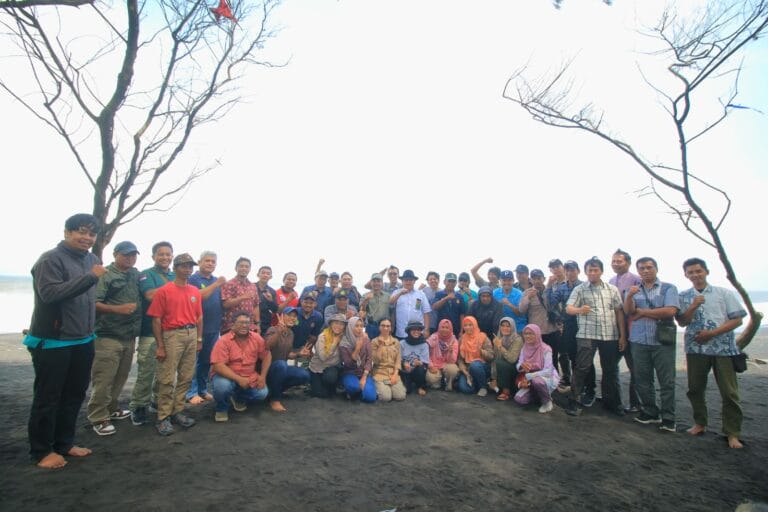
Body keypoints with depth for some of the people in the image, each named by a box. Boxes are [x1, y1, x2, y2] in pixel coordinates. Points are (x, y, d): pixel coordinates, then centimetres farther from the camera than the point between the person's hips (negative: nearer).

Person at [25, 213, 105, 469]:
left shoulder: (92, 259, 8)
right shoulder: (51, 259, -15)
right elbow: (50, 294, -29)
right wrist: (90, 277, -30)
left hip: (83, 342, 8)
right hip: (53, 343, -7)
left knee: (75, 395, 16)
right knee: (47, 398, 6)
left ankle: (64, 442, 31)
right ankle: (41, 451, 22)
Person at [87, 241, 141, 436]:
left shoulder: (136, 274, 11)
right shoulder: (105, 275, -10)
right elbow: (93, 303, -17)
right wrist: (118, 309, -22)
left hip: (130, 336, 7)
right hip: (108, 336, -7)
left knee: (120, 377, 17)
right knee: (103, 380, -2)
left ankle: (111, 408, 32)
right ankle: (98, 418, 10)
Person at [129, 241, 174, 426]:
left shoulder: (176, 277, 15)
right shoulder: (146, 275, -1)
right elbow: (151, 295, -17)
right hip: (151, 331, -5)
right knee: (146, 371, -4)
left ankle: (159, 400, 28)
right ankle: (138, 406, 10)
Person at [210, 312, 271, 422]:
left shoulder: (257, 338, -4)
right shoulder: (223, 341, -17)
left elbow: (266, 356, 4)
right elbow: (218, 366, -25)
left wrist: (262, 376, -9)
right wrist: (239, 379, -31)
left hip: (249, 377, 4)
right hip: (227, 376, -4)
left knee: (262, 393, -14)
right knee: (222, 386, -36)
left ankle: (238, 398, 18)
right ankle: (222, 408, 0)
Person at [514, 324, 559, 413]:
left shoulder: (545, 349, -19)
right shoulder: (524, 349, -2)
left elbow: (548, 371, -24)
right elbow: (518, 367, -2)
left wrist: (528, 376, -27)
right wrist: (522, 365, -27)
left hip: (548, 378, -5)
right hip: (531, 381, 5)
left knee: (536, 380, -39)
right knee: (519, 399, -17)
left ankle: (547, 401, -8)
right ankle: (540, 396, 13)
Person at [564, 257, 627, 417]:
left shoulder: (612, 289, 8)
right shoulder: (580, 289, 0)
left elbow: (619, 312, 9)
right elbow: (568, 308, -8)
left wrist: (623, 335, 4)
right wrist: (579, 310, -31)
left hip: (610, 335, 3)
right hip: (586, 335, -3)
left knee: (610, 369, 12)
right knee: (581, 368, -4)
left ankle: (610, 401, 29)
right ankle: (573, 401, 4)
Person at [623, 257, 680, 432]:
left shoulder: (668, 288, 3)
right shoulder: (633, 290, 12)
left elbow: (670, 311, -12)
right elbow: (628, 311, -4)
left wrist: (641, 312, -4)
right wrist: (629, 297, -24)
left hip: (663, 341, -3)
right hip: (639, 342, 3)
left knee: (667, 382, 2)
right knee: (642, 380, 9)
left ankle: (668, 418, 12)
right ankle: (650, 413, 22)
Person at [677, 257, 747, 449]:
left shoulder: (724, 293, 1)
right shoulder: (684, 297, 5)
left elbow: (738, 319, -1)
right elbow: (682, 322, 3)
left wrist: (712, 332, -12)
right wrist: (693, 307, -14)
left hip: (723, 347, -2)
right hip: (695, 347, 2)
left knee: (729, 391, 1)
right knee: (695, 388, 10)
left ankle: (733, 433, 13)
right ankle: (700, 424, 27)